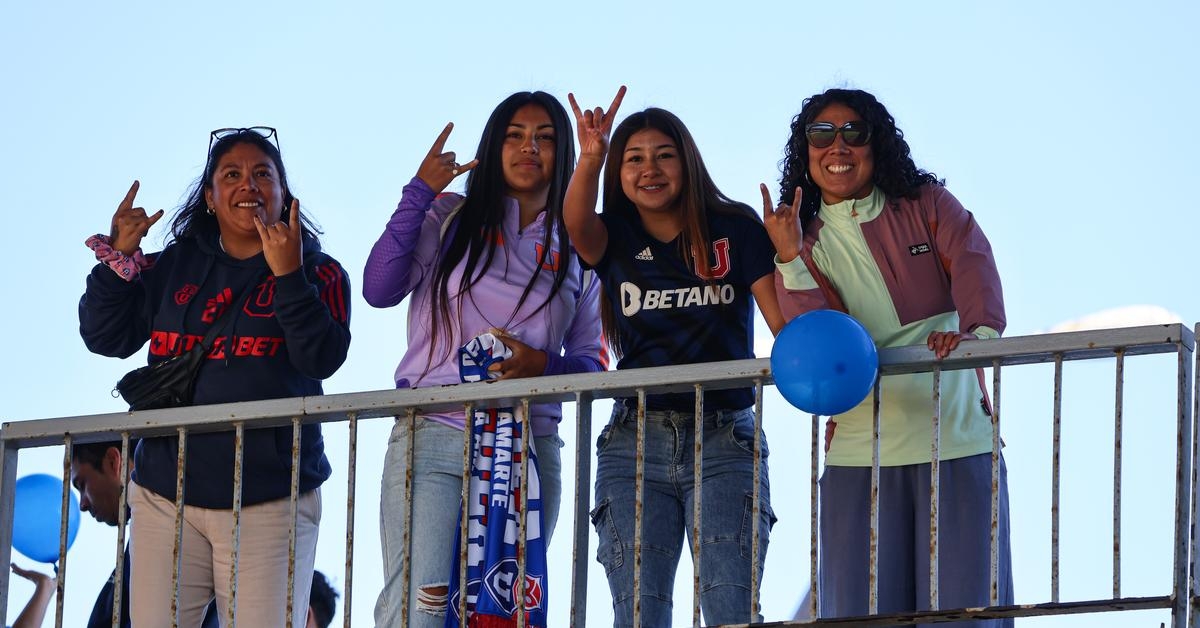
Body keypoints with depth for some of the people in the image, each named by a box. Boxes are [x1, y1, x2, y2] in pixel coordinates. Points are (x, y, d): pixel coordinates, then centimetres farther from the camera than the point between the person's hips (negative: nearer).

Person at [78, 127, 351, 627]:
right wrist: (117, 258, -1)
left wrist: (288, 277, -21)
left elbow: (323, 359, -11)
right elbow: (105, 337, 12)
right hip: (166, 494, 3)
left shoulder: (317, 272, 3)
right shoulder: (174, 266, 12)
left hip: (269, 503, -3)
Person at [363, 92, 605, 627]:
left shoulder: (578, 249, 17)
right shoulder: (451, 219, 11)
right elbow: (380, 290, -3)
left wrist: (541, 365, -9)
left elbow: (592, 361, 13)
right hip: (431, 439, -3)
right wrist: (418, 194, -3)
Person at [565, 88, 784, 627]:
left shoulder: (736, 228, 5)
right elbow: (577, 224, -15)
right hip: (635, 443, 2)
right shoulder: (613, 239, 10)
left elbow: (787, 321, -3)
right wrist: (590, 159, -35)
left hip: (725, 442, -2)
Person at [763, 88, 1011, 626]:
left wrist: (979, 330, -35)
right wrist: (789, 259, -15)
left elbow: (973, 266, -15)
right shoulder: (810, 242, 9)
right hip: (860, 454, 1)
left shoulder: (927, 206, 6)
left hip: (957, 438, -1)